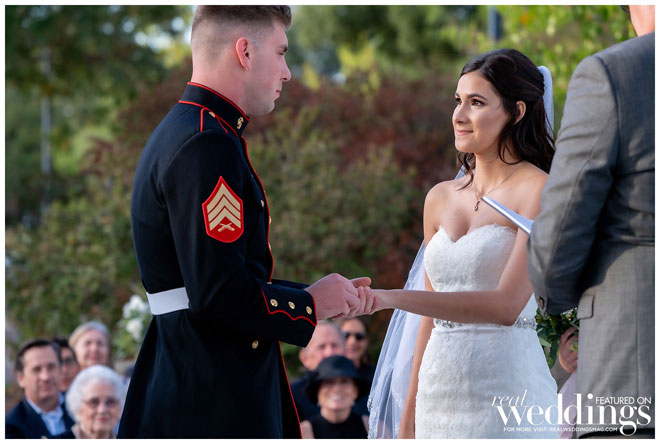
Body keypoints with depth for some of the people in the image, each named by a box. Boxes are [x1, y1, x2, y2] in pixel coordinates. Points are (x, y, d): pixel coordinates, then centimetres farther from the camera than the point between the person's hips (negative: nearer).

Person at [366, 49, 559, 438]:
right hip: (440, 396, 5)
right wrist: (409, 415, 14)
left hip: (507, 392, -5)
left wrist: (391, 298, -22)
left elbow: (506, 306, -17)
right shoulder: (441, 198, 12)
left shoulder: (539, 191, -6)